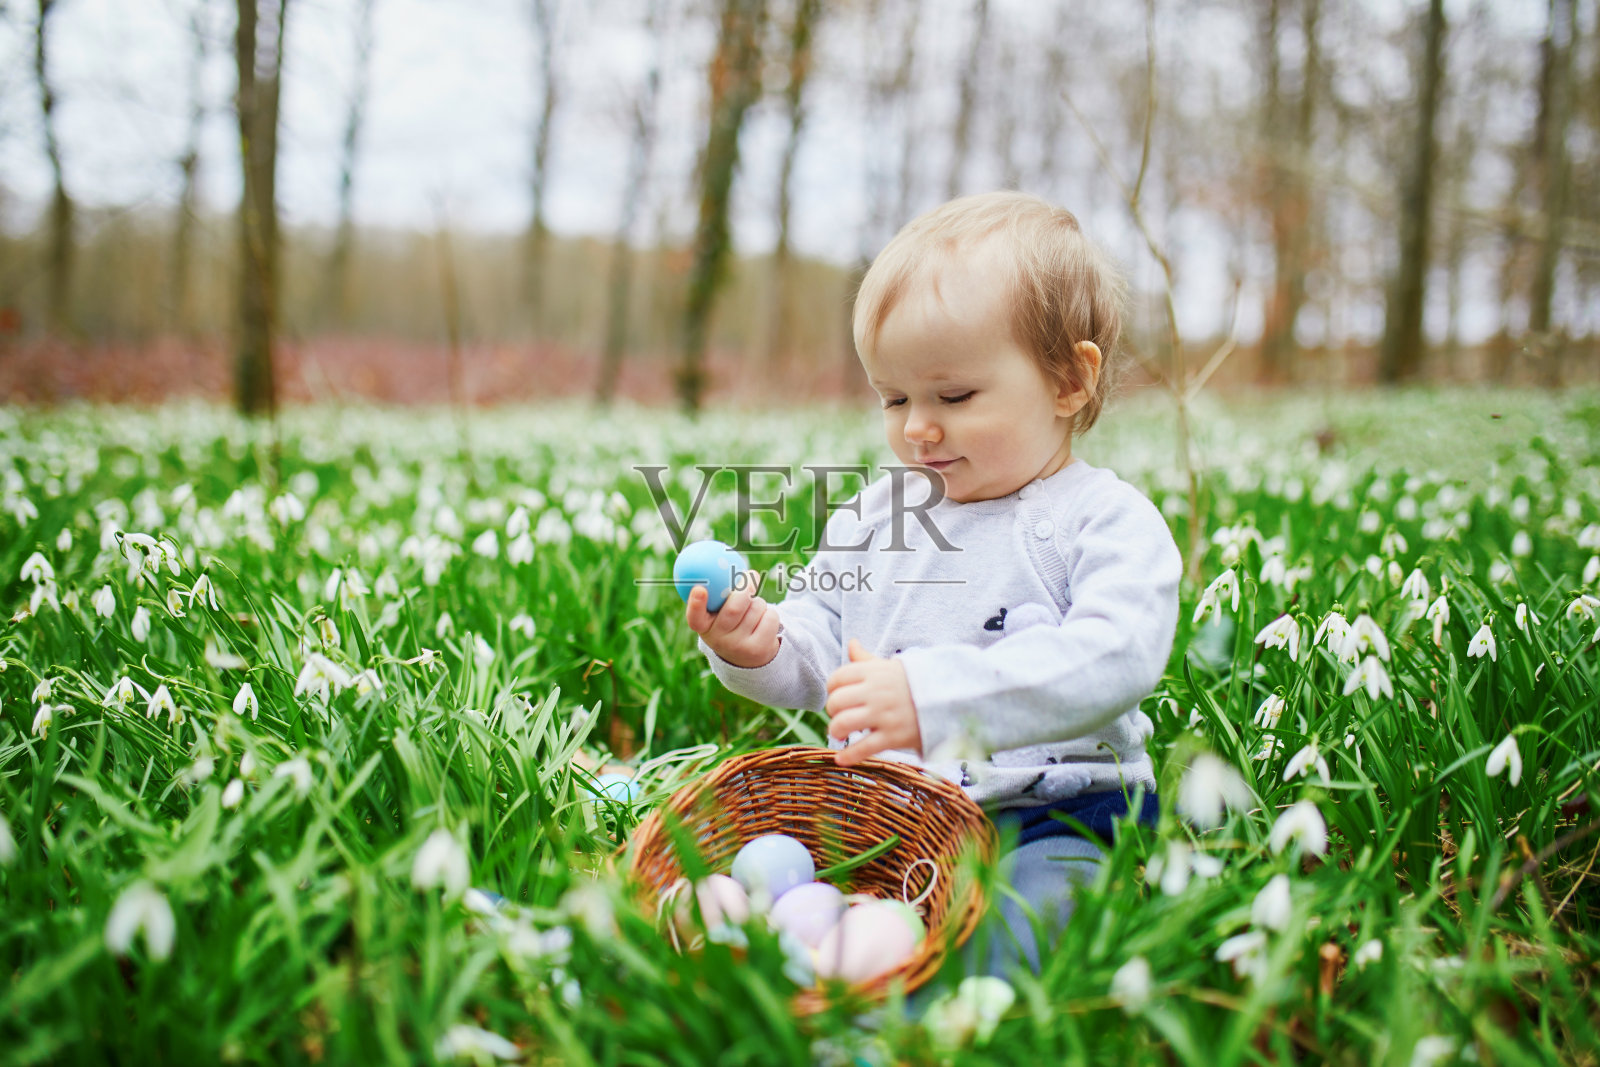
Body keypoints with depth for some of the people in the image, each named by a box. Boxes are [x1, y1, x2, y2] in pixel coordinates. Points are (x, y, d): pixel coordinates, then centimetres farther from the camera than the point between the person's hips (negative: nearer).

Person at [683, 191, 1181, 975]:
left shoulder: (1108, 521, -2)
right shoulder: (870, 516, 17)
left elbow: (1111, 659, -20)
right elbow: (816, 657, 20)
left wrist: (936, 697, -31)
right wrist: (761, 646, -5)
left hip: (1049, 815, -5)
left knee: (1044, 895, -36)